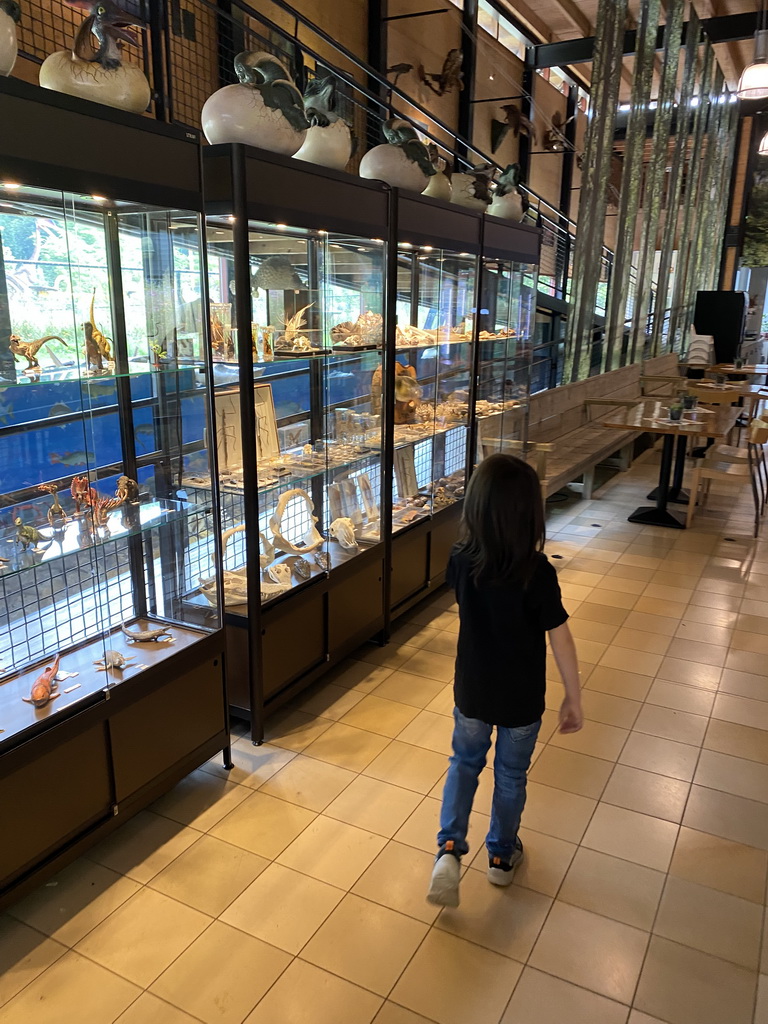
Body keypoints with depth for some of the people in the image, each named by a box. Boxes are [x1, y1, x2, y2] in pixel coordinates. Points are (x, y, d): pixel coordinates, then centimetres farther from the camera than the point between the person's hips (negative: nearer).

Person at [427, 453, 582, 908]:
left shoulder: (462, 560, -16)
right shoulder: (538, 573, -26)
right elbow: (561, 640, -18)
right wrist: (574, 698, -5)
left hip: (472, 691, 2)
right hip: (521, 699, -2)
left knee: (464, 763, 25)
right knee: (511, 775, 21)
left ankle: (450, 848, 13)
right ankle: (502, 855, 40)